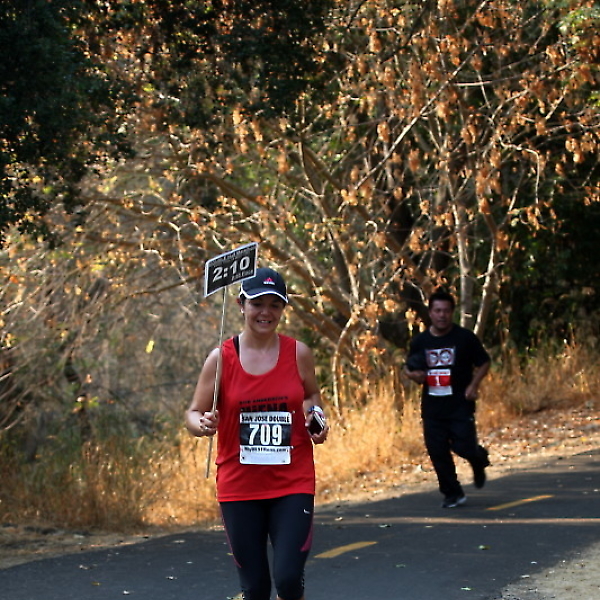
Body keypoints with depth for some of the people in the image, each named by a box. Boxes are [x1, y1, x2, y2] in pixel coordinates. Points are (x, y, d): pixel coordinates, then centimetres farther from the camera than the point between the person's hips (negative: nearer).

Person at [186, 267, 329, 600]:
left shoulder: (298, 353, 1)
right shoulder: (221, 358, -4)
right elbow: (193, 414, 1)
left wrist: (315, 417, -2)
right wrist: (203, 424, -22)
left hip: (293, 485, 0)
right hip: (239, 487, 0)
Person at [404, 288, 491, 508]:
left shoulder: (465, 338, -4)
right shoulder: (420, 342, 5)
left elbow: (483, 363, 3)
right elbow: (409, 368, 18)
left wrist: (473, 385, -11)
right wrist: (414, 375, -6)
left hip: (460, 405, -3)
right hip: (432, 406, 3)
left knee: (464, 447, -11)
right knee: (438, 452, 2)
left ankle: (479, 460, 26)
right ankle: (452, 493, 17)